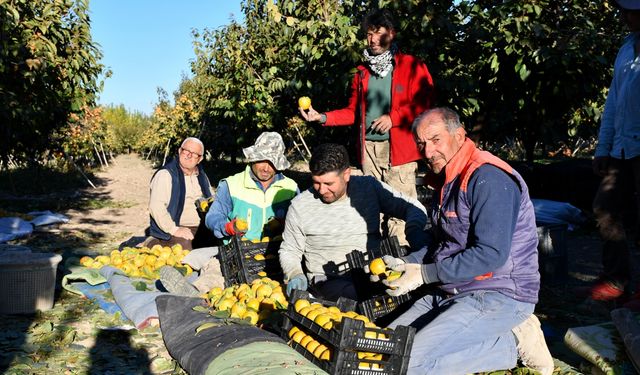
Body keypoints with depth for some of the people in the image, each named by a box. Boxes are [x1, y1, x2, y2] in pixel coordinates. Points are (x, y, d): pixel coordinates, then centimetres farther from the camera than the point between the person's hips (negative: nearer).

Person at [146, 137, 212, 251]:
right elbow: (156, 206, -19)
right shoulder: (165, 174, -7)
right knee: (184, 247, -32)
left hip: (199, 228, 7)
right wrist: (174, 229, -22)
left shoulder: (201, 176, 16)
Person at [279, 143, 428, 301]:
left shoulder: (369, 187, 2)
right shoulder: (300, 206, -1)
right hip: (330, 281, -2)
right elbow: (289, 251, 12)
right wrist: (295, 275, -8)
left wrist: (414, 229, -13)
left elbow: (412, 207, 8)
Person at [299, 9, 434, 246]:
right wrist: (323, 117, 6)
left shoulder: (412, 66, 3)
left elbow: (424, 103, -5)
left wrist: (393, 117, -14)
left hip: (399, 147, -5)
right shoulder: (363, 72, 19)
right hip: (368, 147, 5)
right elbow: (353, 112, 19)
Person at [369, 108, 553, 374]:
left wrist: (423, 273, -19)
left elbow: (490, 254, -25)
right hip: (450, 292, 10)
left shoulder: (488, 178, -18)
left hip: (500, 295, -10)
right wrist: (405, 264, 1)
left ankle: (511, 343, -5)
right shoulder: (445, 180, 12)